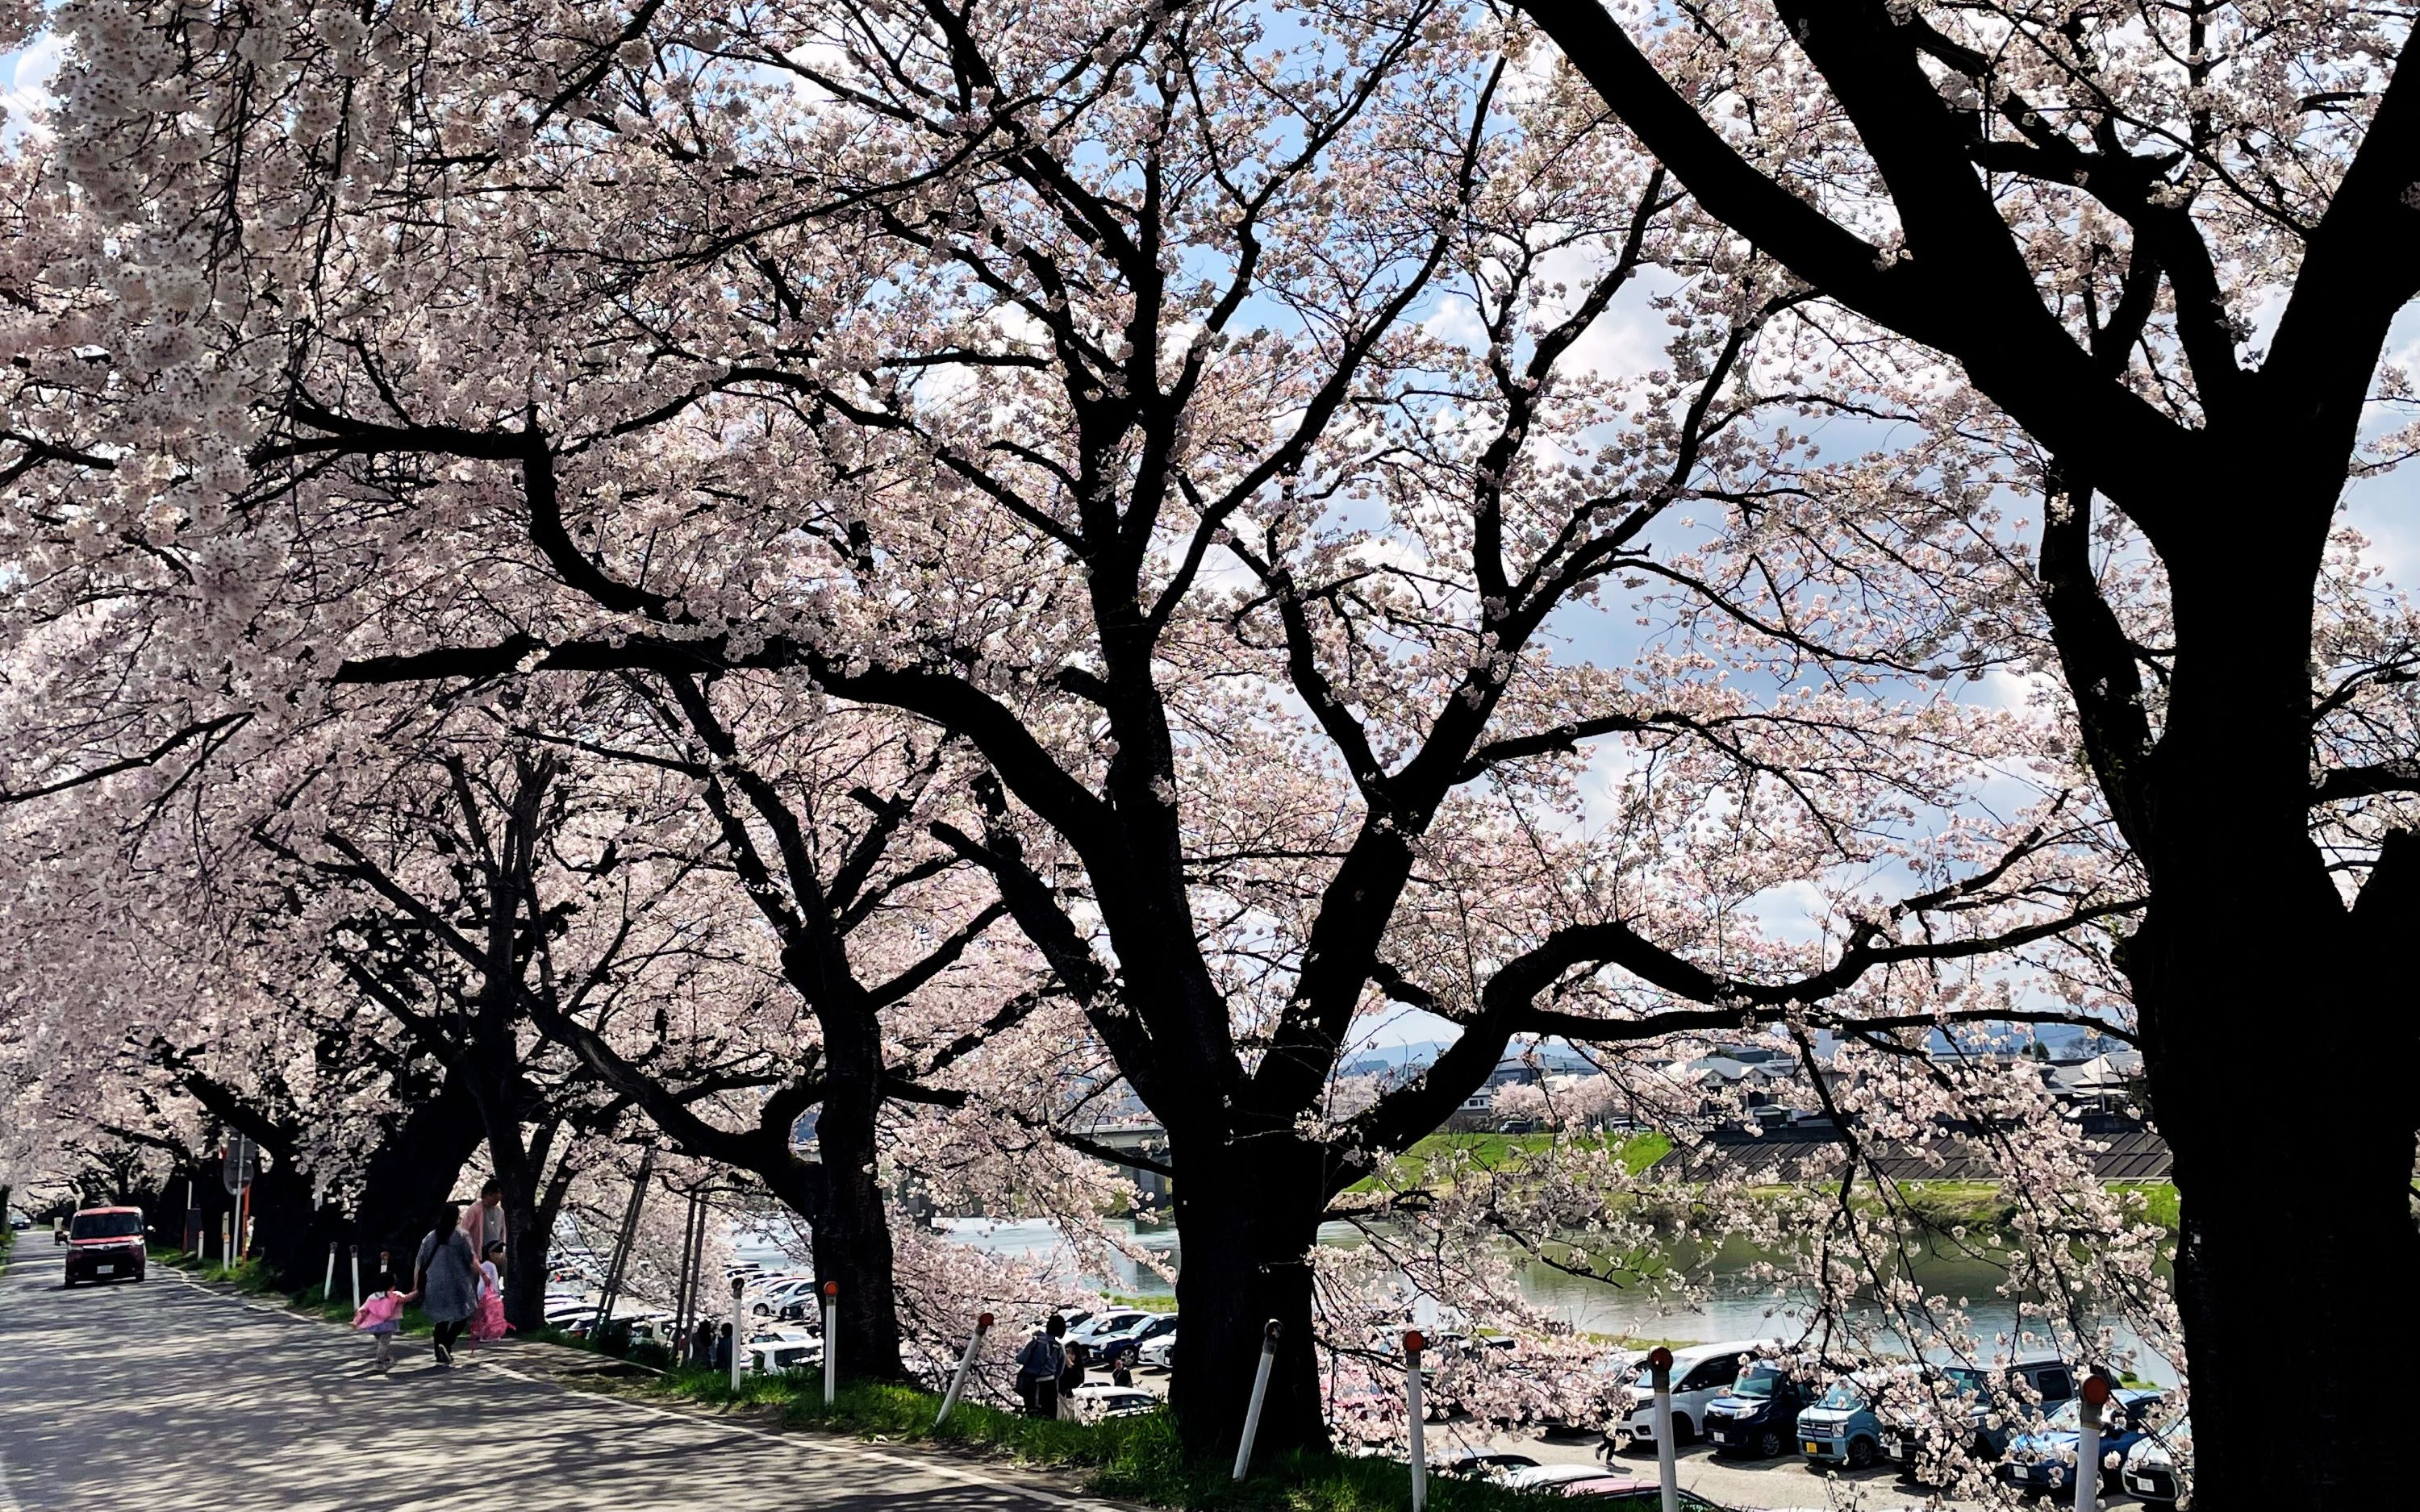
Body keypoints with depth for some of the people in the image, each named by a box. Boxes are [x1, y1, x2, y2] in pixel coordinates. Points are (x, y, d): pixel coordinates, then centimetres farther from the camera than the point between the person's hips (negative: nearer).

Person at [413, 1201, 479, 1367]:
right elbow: (472, 1260, -7)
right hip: (456, 1284, -5)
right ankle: (446, 1344, -13)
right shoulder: (461, 1236, -6)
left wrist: (416, 1285, 16)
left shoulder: (430, 1237, 8)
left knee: (441, 1319, 13)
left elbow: (419, 1264, 8)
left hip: (434, 1285, 5)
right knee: (462, 1315, 8)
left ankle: (441, 1357, 11)